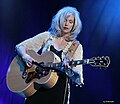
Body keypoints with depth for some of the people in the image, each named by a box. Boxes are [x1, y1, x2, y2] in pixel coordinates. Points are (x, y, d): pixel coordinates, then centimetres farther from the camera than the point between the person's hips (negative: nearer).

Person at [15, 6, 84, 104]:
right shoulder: (47, 36, 6)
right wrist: (25, 56, -16)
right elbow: (20, 46, 5)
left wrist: (69, 70, -25)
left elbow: (78, 78, -4)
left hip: (59, 89, -1)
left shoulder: (77, 47, 1)